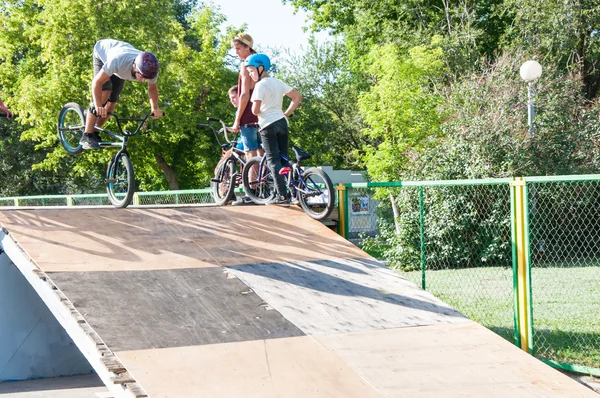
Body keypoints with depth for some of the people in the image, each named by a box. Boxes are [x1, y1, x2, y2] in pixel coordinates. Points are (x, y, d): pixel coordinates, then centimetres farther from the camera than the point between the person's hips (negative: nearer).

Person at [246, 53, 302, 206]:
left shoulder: (261, 85, -11)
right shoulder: (278, 82, 11)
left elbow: (255, 110, -18)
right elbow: (297, 97, 13)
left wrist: (258, 112, 5)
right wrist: (286, 114, 15)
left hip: (268, 125, -7)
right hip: (282, 122, 7)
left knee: (273, 160, -6)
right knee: (283, 159, 11)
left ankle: (282, 195, -13)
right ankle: (287, 191, 11)